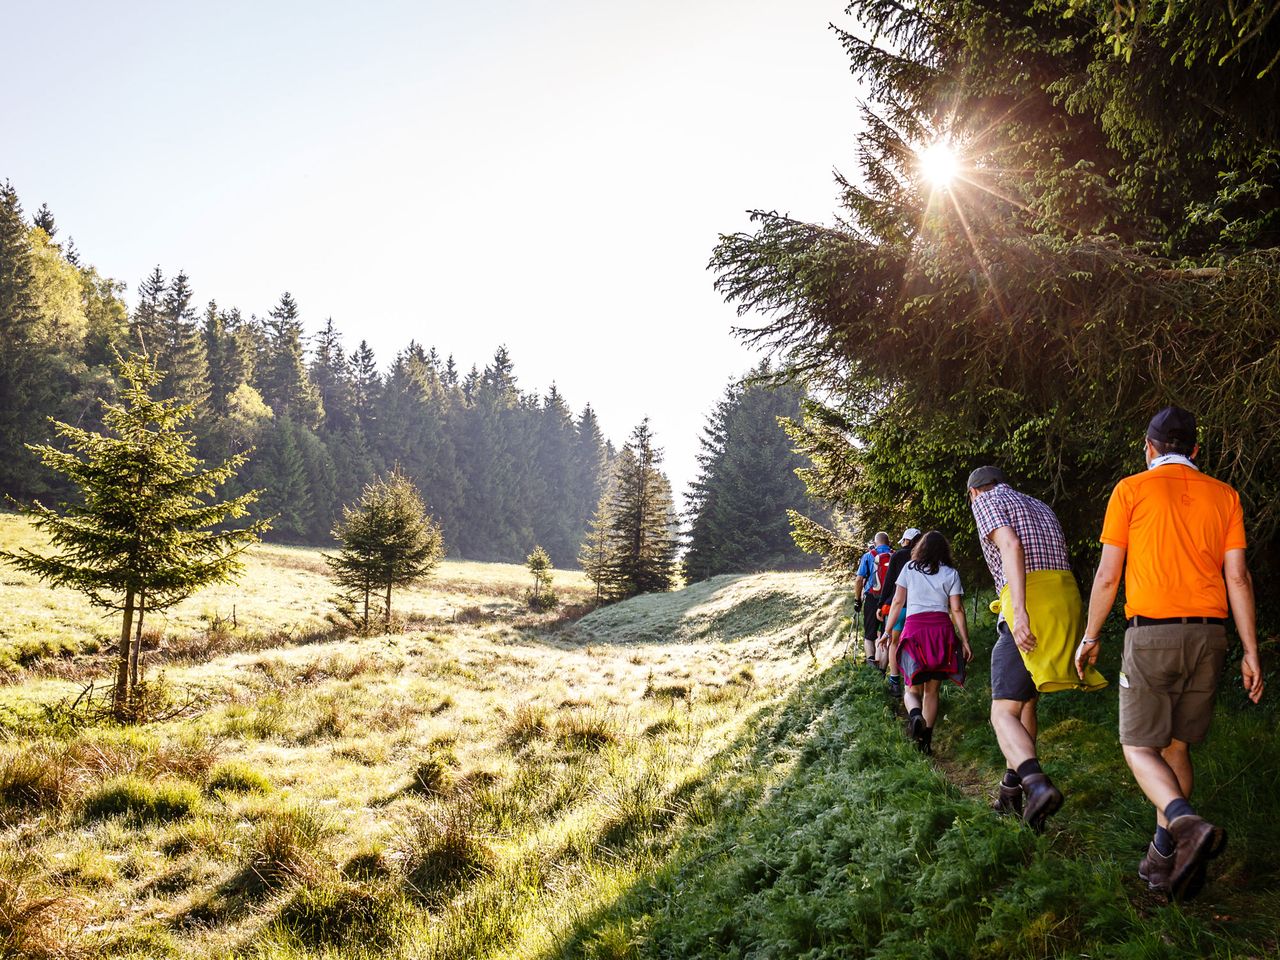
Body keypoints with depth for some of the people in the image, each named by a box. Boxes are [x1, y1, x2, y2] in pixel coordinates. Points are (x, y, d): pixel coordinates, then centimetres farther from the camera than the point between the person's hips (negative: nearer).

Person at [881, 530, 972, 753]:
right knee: (932, 690, 11)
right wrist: (965, 642, 6)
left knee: (913, 688, 5)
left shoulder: (909, 568, 10)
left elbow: (897, 602, 6)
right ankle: (926, 740, 6)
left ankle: (915, 714, -27)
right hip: (942, 628, 1)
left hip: (914, 627, -1)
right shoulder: (951, 573, 8)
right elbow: (957, 609, 2)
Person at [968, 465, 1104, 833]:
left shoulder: (986, 501, 5)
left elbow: (1011, 545, -13)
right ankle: (1012, 789, 25)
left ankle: (1037, 784, -30)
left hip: (1030, 608, -8)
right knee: (1026, 701, 20)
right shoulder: (1040, 506, 27)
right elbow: (1060, 559, 21)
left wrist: (1019, 611, -21)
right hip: (1067, 602, 8)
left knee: (1004, 713, -7)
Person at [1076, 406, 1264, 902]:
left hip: (1151, 632, -4)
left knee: (1139, 745, 4)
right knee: (1176, 745, 15)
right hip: (1209, 634, 4)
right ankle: (1162, 859, 15)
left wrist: (1090, 636, 10)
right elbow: (1238, 577, 5)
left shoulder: (1131, 490, 1)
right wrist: (1250, 652, 7)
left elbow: (1107, 576, 0)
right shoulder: (1224, 495, 11)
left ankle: (1186, 823, -22)